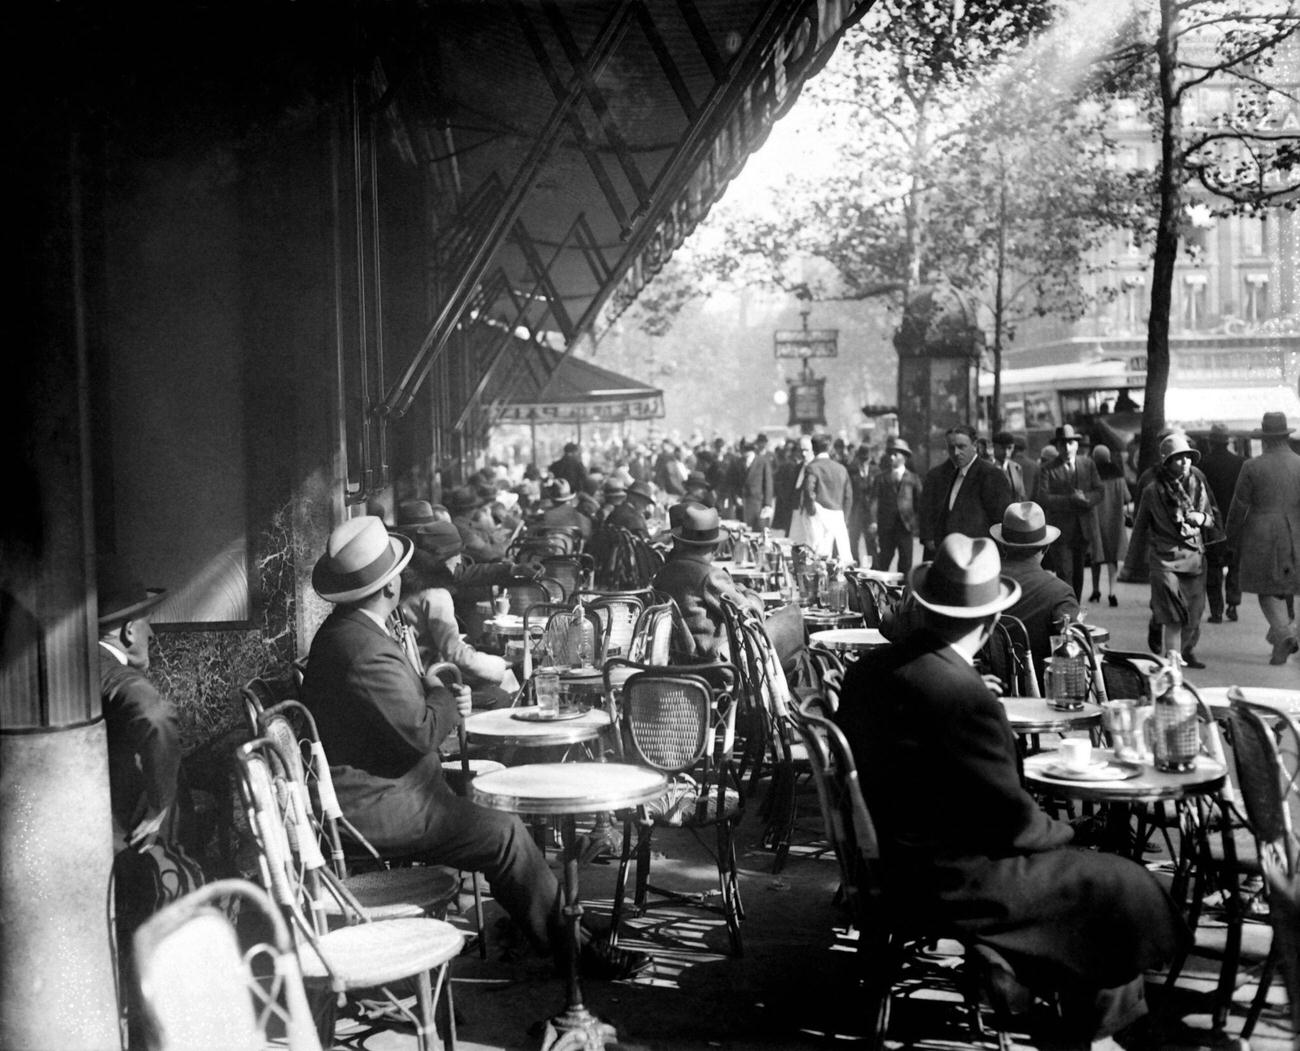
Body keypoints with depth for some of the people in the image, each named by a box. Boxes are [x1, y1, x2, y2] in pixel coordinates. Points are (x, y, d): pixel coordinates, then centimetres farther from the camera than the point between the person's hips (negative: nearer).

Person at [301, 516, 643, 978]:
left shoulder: (341, 630, 10)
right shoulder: (365, 650, -26)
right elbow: (419, 733, -24)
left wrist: (438, 698, 1)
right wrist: (447, 699, -4)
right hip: (371, 806, -11)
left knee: (489, 806, 10)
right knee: (504, 834, -11)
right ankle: (571, 947, 1)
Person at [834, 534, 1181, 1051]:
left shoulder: (869, 667, -4)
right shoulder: (966, 697, -28)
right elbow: (1011, 818, -20)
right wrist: (1061, 830, 3)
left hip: (890, 861, 9)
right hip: (951, 881, -8)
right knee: (1123, 887, 8)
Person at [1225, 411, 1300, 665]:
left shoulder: (1252, 467, -6)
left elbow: (1238, 507, -3)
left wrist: (1233, 539, 10)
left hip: (1262, 538, -3)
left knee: (1267, 591, 3)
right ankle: (1279, 639, 20)